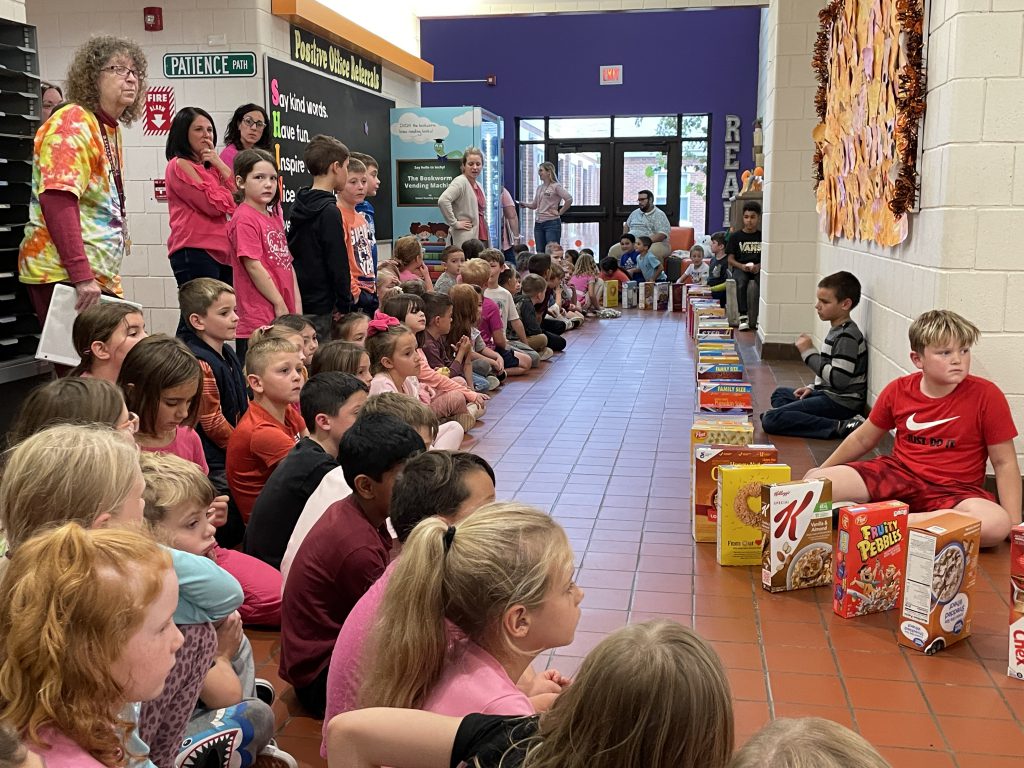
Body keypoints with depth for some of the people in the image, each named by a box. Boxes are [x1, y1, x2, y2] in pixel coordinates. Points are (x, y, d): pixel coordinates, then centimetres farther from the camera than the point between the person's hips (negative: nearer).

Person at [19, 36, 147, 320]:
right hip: (63, 273, -9)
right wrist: (81, 275, -28)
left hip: (101, 275, 9)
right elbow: (57, 200, -22)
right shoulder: (72, 123, -10)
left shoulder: (112, 129, 17)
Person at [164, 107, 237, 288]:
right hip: (195, 252, -7)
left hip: (223, 252, 7)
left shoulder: (210, 166, 21)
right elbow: (214, 205, -9)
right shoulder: (179, 165, -1)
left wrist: (221, 166, 2)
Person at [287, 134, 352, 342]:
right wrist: (344, 306, -6)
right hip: (321, 307, -9)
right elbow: (338, 264, -15)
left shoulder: (298, 207, 11)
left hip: (301, 302, 9)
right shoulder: (329, 211, -15)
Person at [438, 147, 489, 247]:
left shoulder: (479, 185, 18)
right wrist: (454, 223, -20)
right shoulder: (460, 182, -9)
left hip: (482, 238, 9)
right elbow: (443, 201, -25)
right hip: (465, 240, -9)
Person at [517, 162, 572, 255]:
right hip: (538, 223, 7)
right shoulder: (539, 188, 15)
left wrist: (560, 212, -11)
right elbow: (535, 205, 20)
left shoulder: (556, 186, -6)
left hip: (552, 223, -7)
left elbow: (569, 199, -17)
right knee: (540, 253, 7)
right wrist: (525, 204, 2)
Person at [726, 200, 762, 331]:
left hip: (758, 269, 0)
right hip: (740, 268, 0)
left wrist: (759, 266, -14)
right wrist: (742, 266, -14)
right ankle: (743, 316, -34)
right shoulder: (735, 236, 9)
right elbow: (731, 259, 6)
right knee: (741, 282, -35)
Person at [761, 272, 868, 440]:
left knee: (770, 420, -22)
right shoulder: (837, 330, 14)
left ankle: (840, 427, -23)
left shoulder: (847, 336, -19)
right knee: (780, 394, 30)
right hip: (829, 395, 11)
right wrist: (812, 388, 11)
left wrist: (809, 352, -18)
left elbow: (839, 380, -25)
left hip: (841, 403, -11)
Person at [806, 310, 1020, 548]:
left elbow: (1004, 462, -4)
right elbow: (862, 439, 14)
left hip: (954, 490, -1)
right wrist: (822, 471, 19)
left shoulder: (986, 395, -10)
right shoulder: (897, 390, -1)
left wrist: (1015, 525, -12)